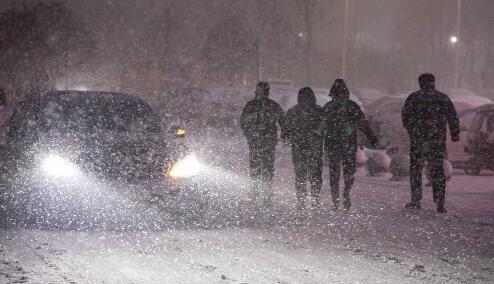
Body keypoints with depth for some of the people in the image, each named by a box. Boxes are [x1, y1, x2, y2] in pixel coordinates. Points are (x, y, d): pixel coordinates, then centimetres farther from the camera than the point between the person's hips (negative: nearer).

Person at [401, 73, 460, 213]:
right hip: (438, 140, 2)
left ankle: (416, 200, 8)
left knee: (415, 169, 9)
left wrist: (411, 131, 13)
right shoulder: (443, 98, 6)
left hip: (418, 139, -2)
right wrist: (455, 133, 17)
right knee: (438, 170, 5)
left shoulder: (413, 98, 0)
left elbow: (405, 116, -1)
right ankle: (440, 203, -2)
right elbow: (453, 118, 7)